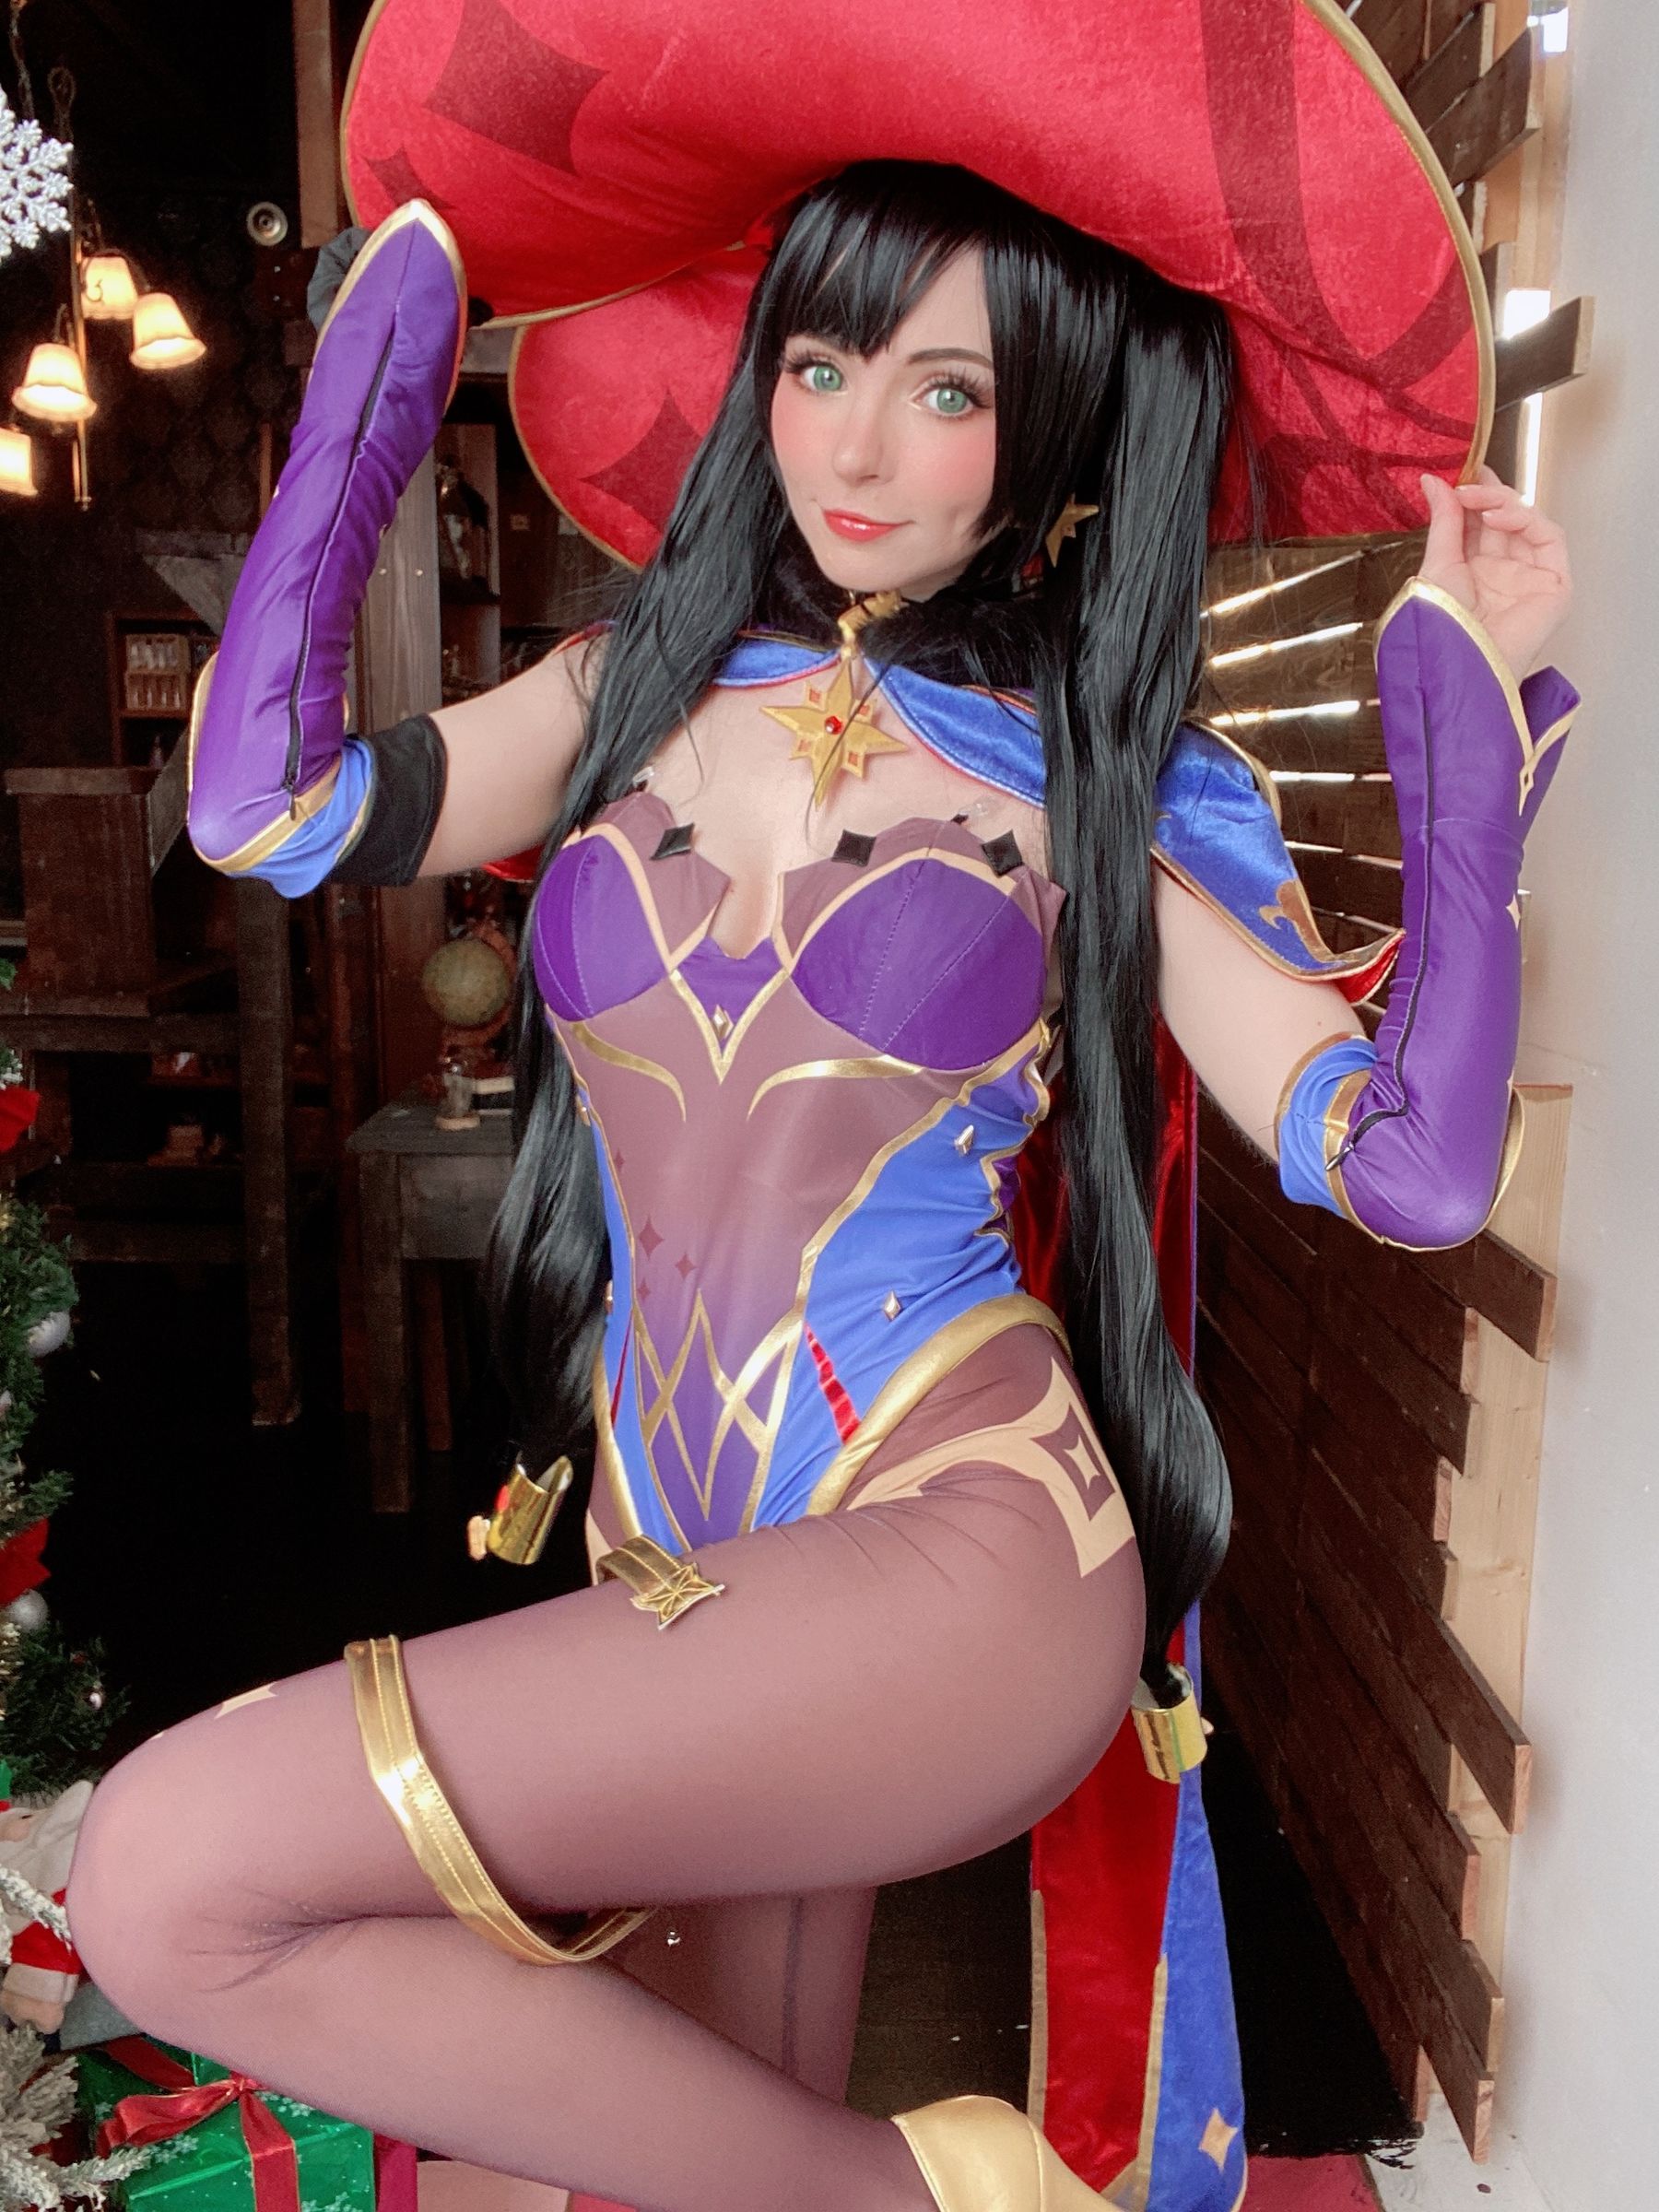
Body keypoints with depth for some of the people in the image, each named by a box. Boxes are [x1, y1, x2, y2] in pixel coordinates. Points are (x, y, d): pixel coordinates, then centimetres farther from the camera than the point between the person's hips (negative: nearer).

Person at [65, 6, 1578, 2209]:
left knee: (169, 1878, -17)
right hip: (680, 1580, 5)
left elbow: (1414, 1167, -6)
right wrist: (397, 315, 4)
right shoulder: (635, 690, 10)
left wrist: (1473, 692, -4)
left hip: (957, 1553, -4)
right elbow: (263, 803, -5)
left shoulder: (1093, 781, 2)